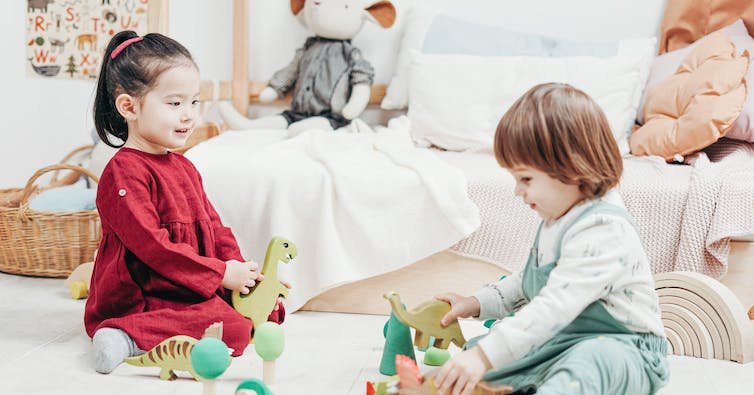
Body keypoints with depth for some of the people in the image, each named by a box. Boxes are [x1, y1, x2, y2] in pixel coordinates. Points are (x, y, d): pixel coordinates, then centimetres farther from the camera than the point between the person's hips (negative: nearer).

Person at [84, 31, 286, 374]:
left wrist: (240, 270, -1)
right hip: (138, 301, -10)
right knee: (233, 329, -26)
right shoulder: (123, 172, -15)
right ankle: (129, 337, -24)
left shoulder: (184, 167, 16)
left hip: (191, 291, 10)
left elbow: (213, 227, 18)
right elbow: (151, 245, -21)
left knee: (271, 307, 11)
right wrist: (222, 274, -19)